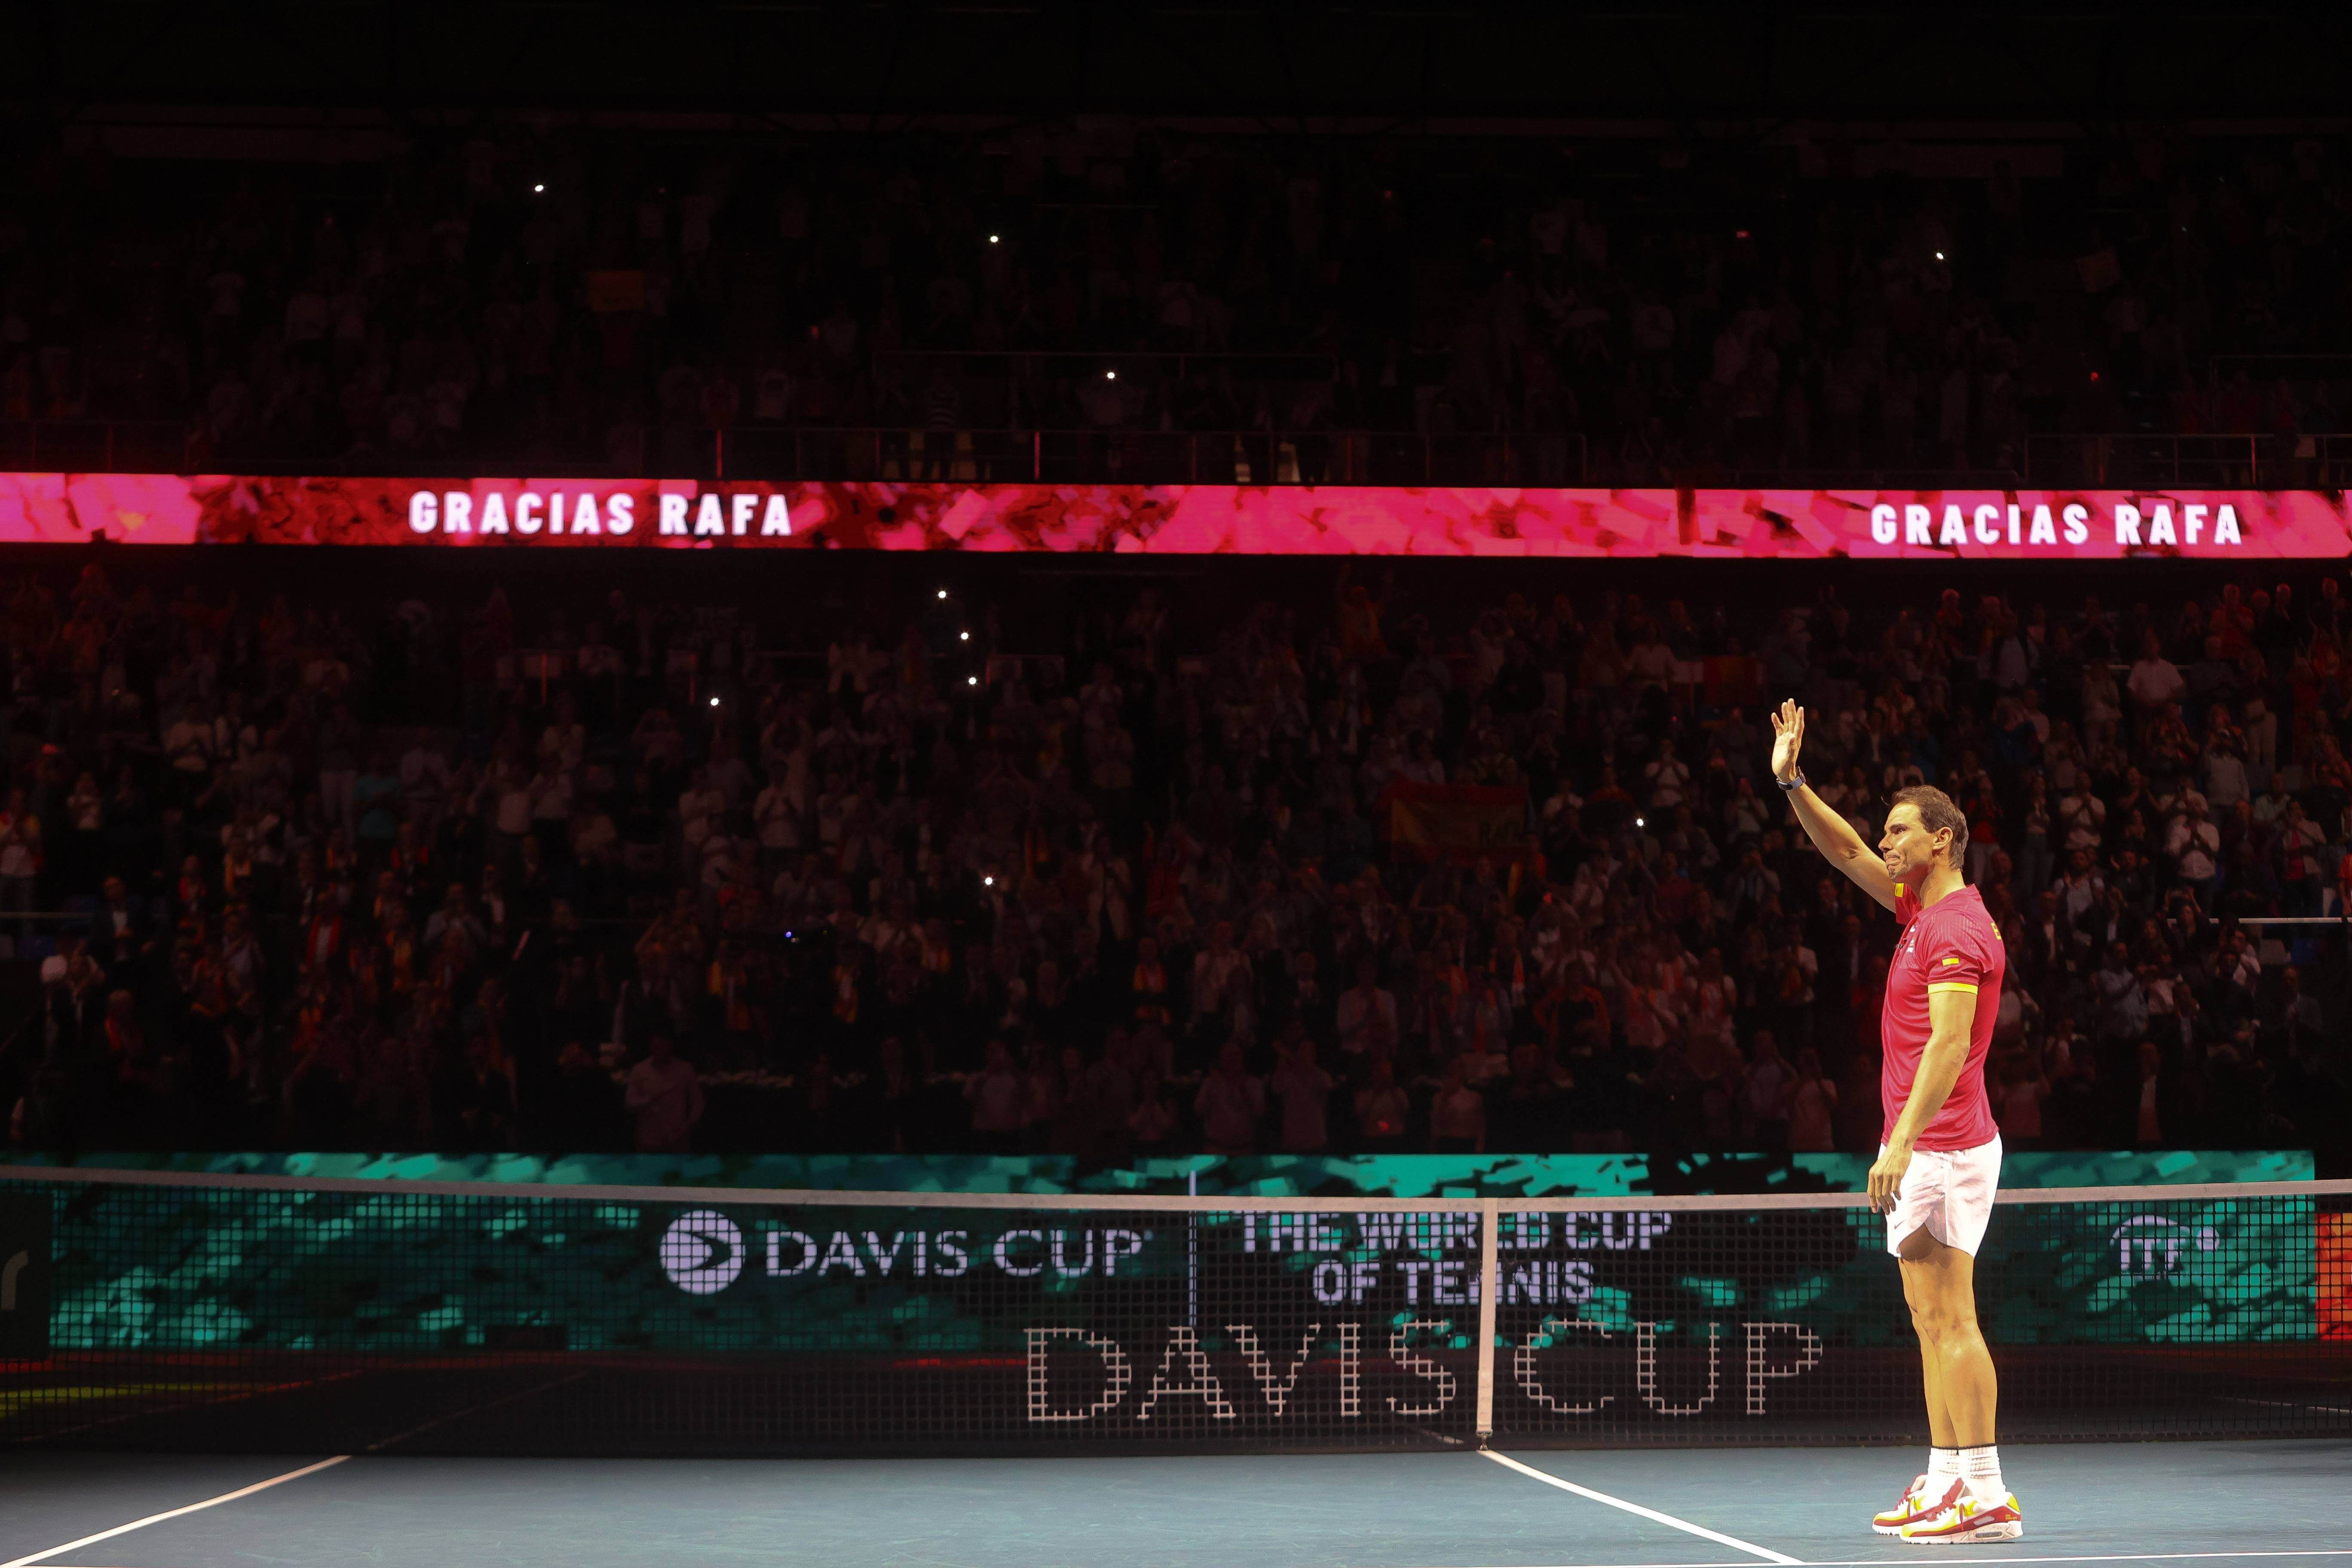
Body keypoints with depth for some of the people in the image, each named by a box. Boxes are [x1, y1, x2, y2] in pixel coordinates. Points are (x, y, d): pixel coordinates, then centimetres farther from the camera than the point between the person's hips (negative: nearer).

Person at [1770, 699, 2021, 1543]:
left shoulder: (1958, 928, -14)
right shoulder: (1924, 910, 15)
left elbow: (1951, 1041, -23)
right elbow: (1847, 854, 25)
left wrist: (1902, 1142, -29)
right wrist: (1793, 783, 14)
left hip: (1943, 1147, -10)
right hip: (1923, 1150, 10)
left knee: (1950, 1318, -11)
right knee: (1933, 1322, 10)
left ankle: (1986, 1497, -12)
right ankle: (1945, 1482, 12)